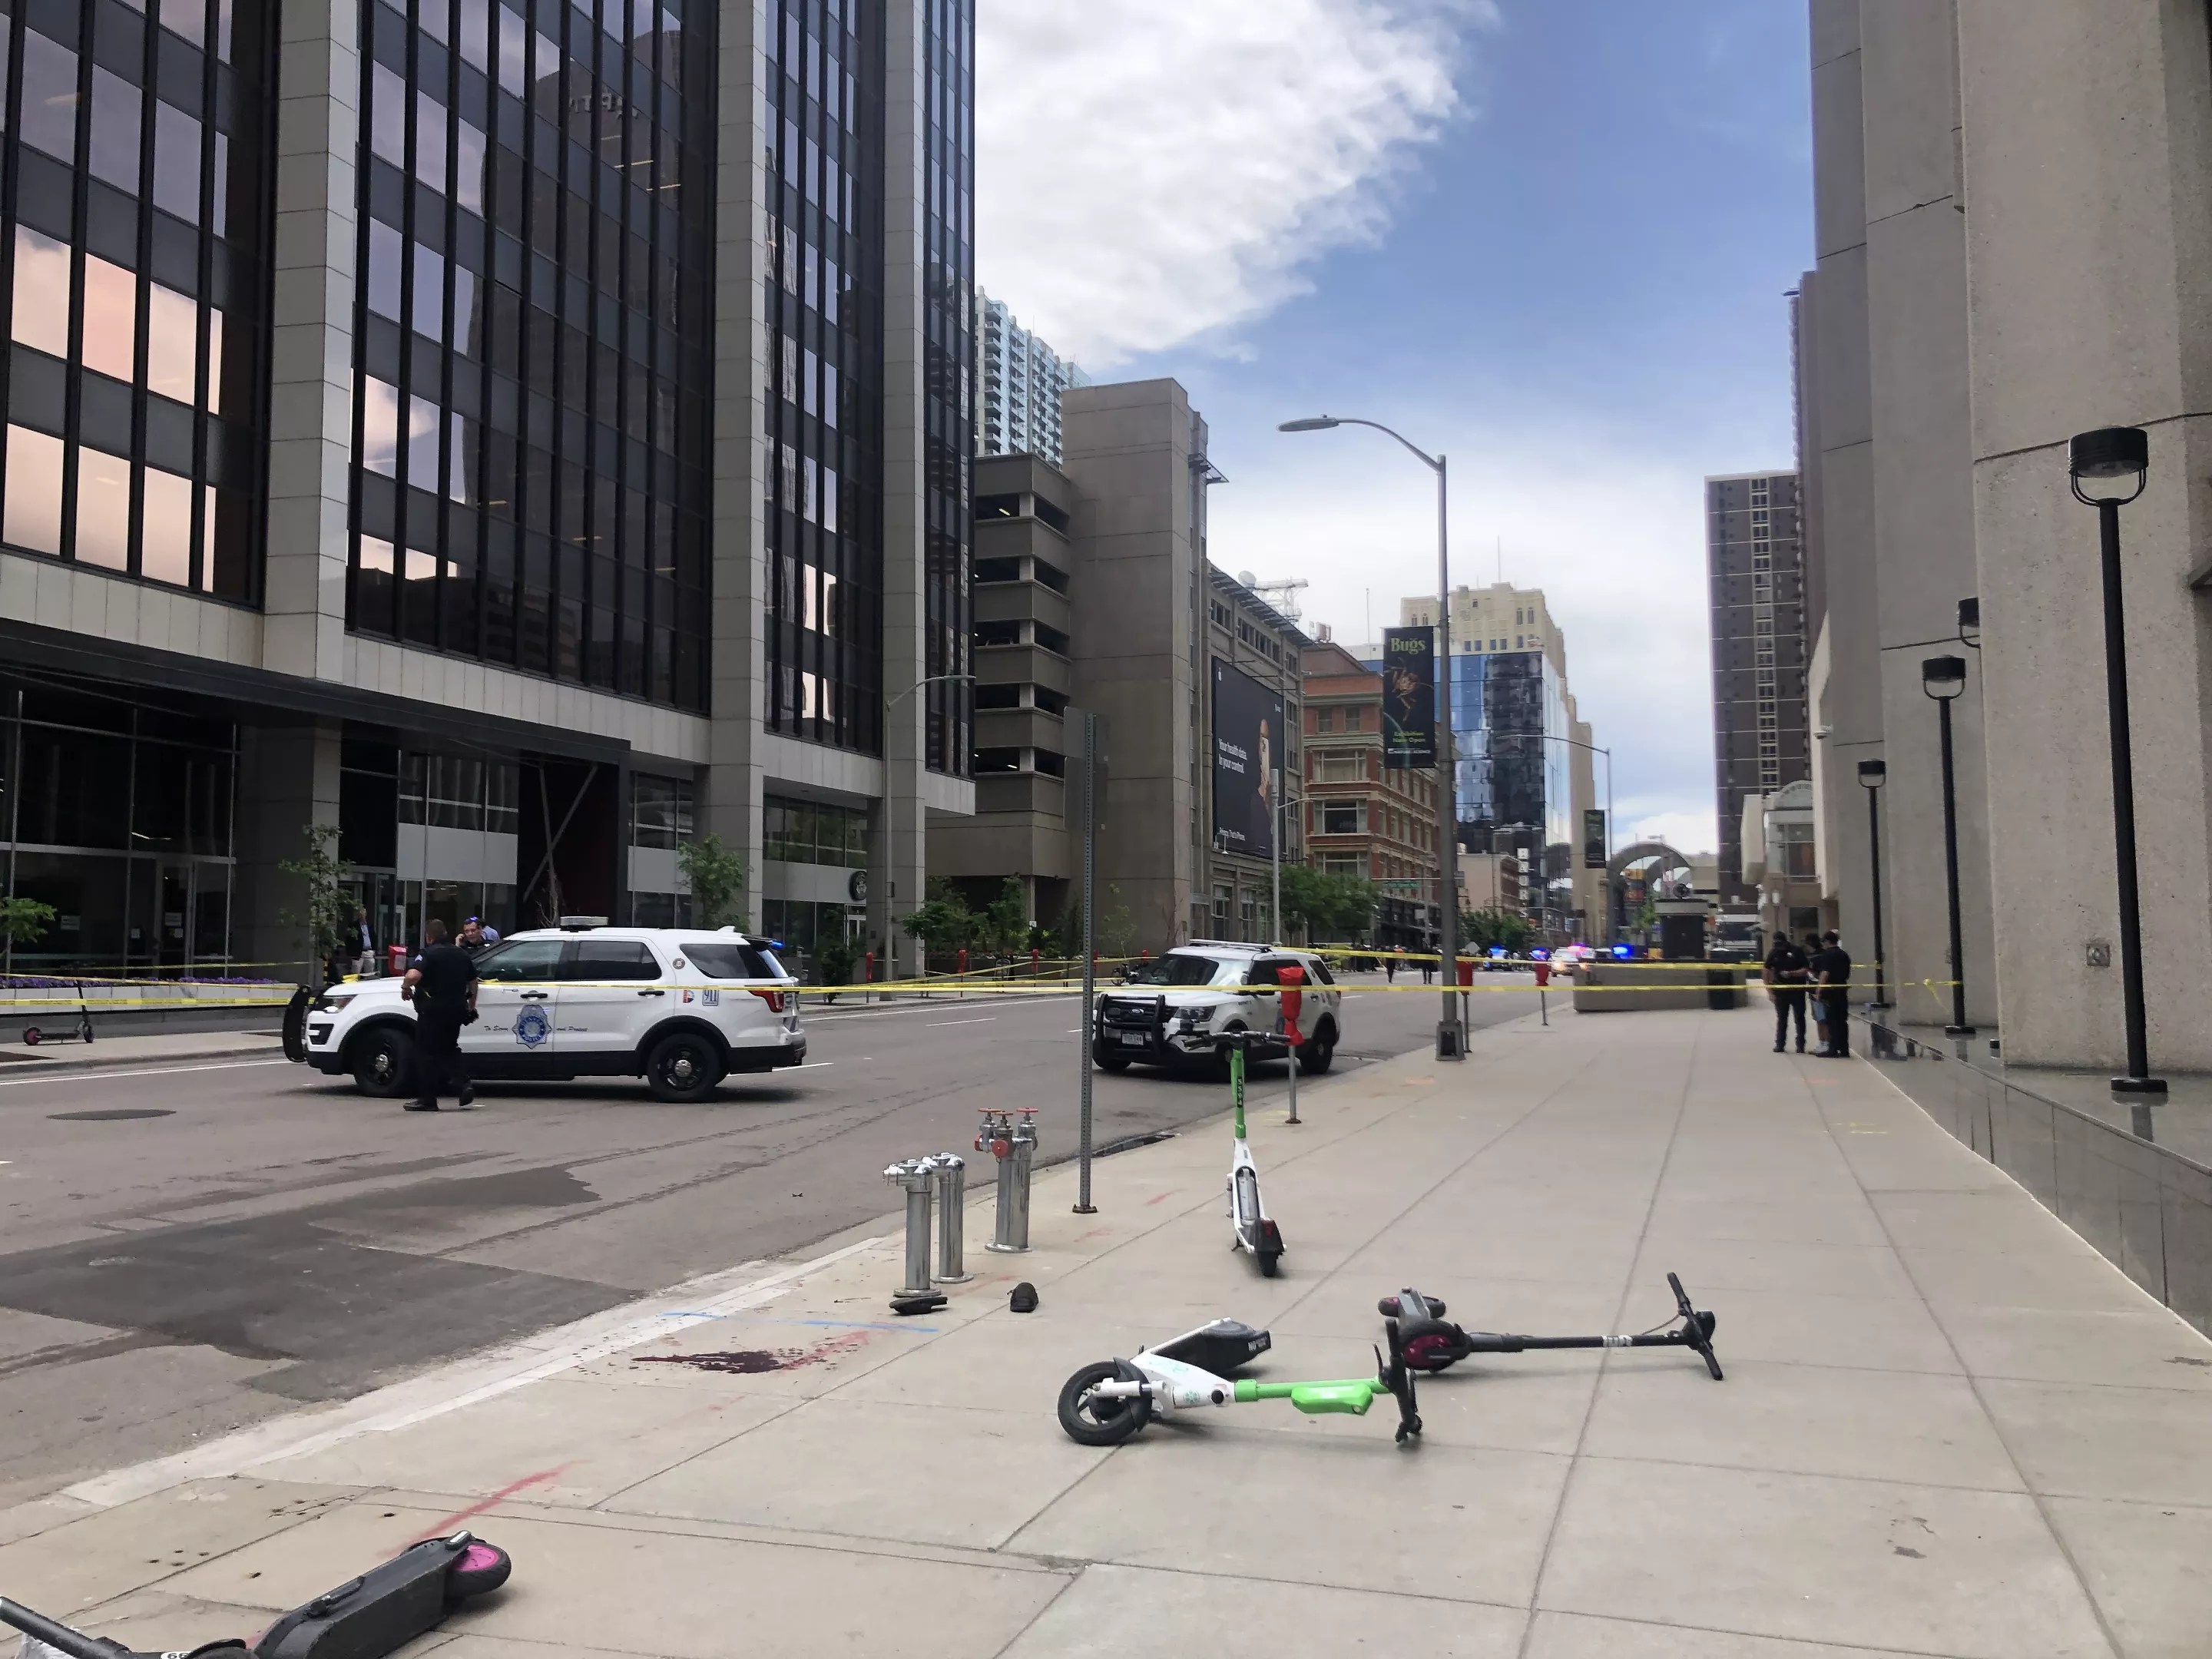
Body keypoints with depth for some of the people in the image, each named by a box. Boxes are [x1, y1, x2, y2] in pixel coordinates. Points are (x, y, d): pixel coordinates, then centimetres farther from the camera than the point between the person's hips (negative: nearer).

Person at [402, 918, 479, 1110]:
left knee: (427, 1053, 3)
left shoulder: (428, 954, -11)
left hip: (432, 1011, -6)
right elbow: (473, 982, 20)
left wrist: (405, 987, -9)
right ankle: (463, 1085, 5)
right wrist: (471, 1006, 31)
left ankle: (428, 1099, 5)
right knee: (450, 1049, 21)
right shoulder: (462, 954, 11)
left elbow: (414, 975, -29)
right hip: (456, 1012, 6)